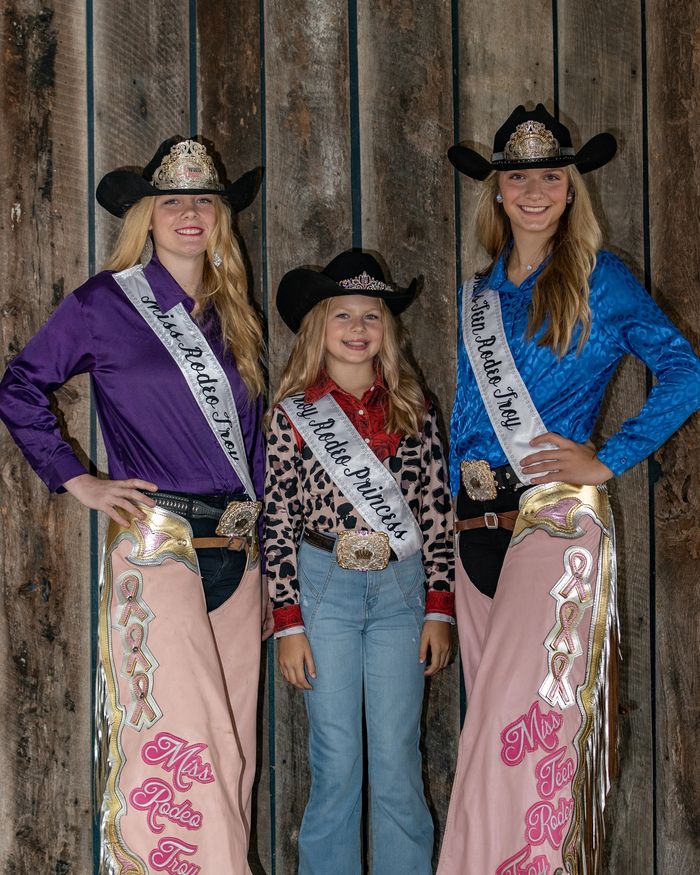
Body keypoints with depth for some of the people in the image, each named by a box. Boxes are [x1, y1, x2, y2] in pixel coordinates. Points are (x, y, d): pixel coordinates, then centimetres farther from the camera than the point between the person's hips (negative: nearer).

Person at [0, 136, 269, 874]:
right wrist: (78, 482, -3)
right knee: (177, 739, -10)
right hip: (157, 540, -5)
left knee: (232, 748, 7)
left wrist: (256, 518, 16)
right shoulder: (107, 302, 2)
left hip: (236, 550, 6)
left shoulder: (232, 316, 18)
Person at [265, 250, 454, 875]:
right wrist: (288, 623, -6)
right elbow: (278, 520, -2)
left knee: (398, 763, 5)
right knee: (336, 760, 4)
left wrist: (440, 611, 2)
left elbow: (436, 510, 6)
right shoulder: (294, 411, 0)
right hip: (325, 587, -1)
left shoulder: (411, 407, 6)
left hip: (400, 589, 2)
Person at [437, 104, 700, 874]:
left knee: (521, 721, -10)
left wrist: (607, 461, -11)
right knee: (496, 718, 10)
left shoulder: (599, 279, 1)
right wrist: (456, 520, 14)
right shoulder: (477, 295, 16)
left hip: (557, 518, -6)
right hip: (478, 525, 6)